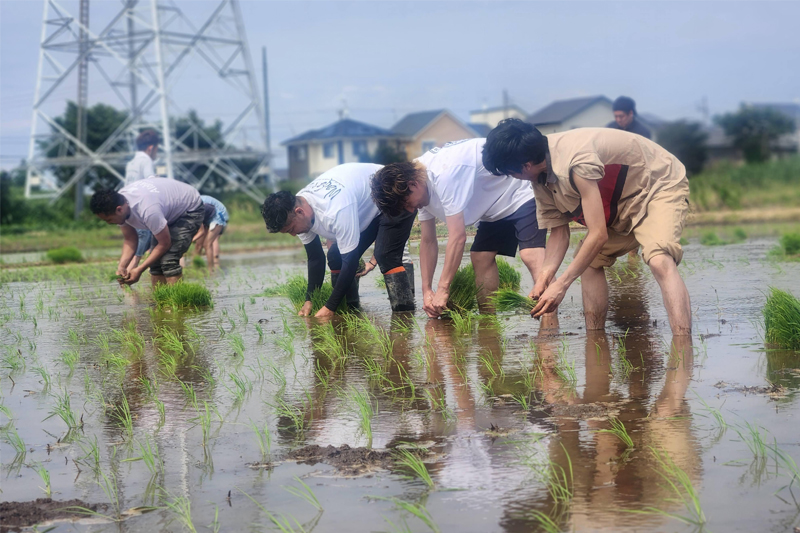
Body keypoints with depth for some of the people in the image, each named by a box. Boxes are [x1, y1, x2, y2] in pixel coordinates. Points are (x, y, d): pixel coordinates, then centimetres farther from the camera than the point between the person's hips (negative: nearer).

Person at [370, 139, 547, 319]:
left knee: (531, 256, -26)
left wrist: (442, 290, -28)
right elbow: (428, 241, 6)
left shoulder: (444, 174, -32)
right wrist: (426, 290, -1)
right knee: (480, 258, 3)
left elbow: (458, 236, -32)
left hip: (522, 195, -10)